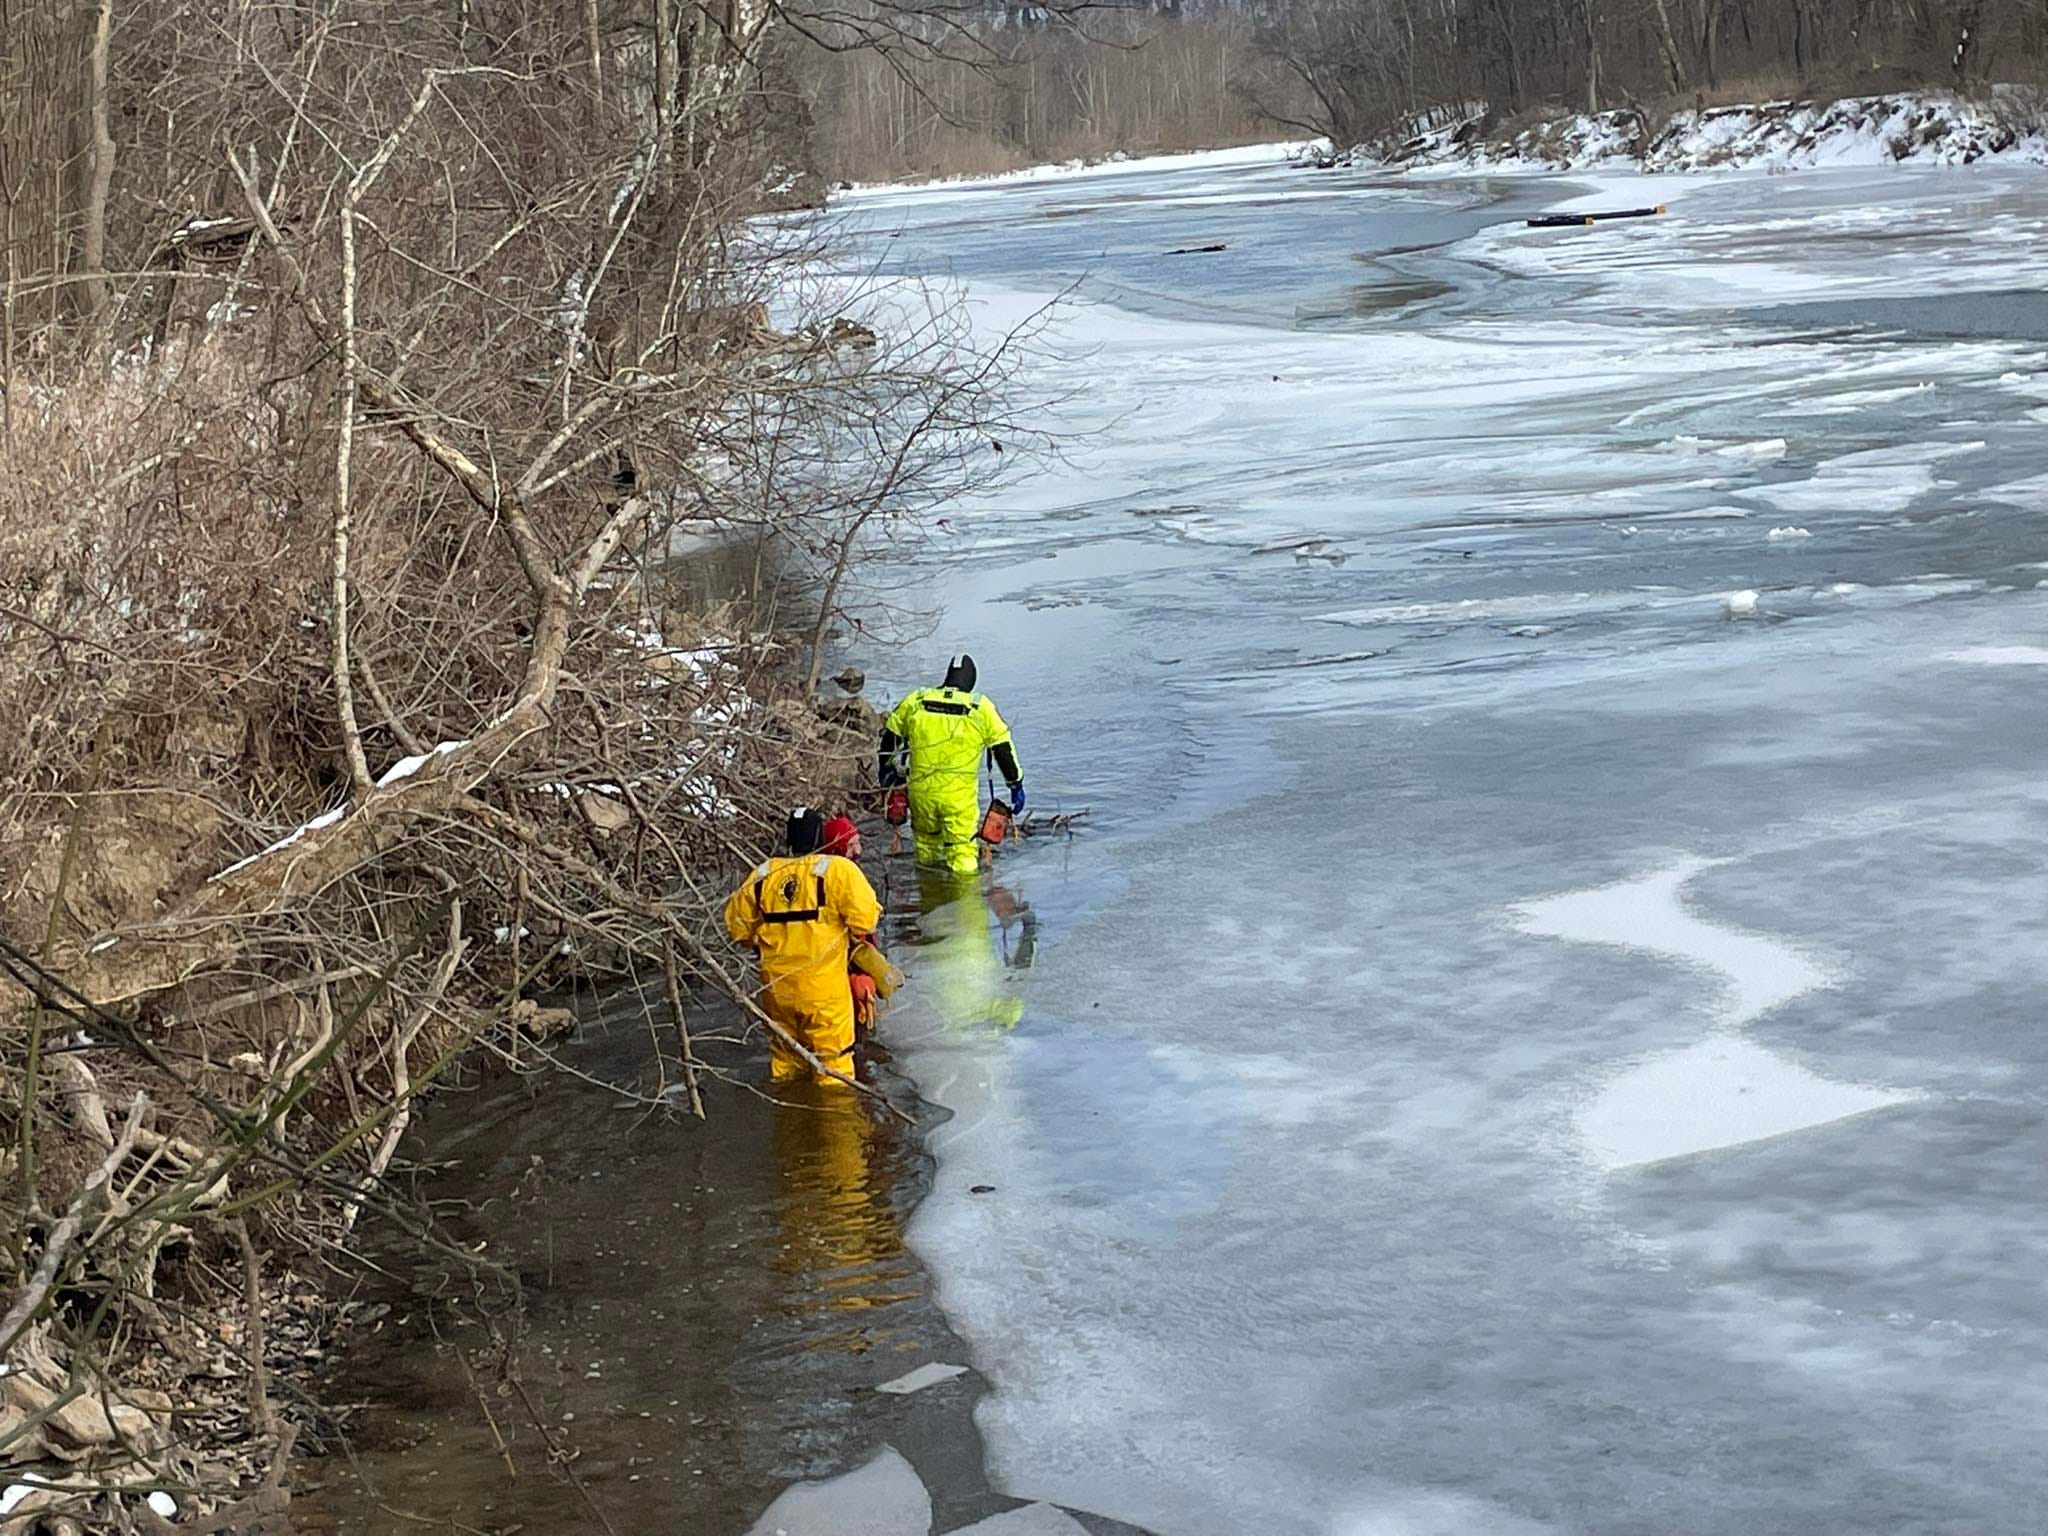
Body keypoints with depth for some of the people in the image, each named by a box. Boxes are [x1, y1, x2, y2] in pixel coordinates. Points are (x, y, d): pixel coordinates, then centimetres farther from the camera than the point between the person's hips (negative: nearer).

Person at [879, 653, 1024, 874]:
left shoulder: (915, 701, 4)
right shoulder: (982, 708, -2)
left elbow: (890, 737, 15)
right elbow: (1003, 749, 3)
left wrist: (887, 771, 31)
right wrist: (1016, 785, 13)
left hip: (921, 791, 3)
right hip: (960, 795, -3)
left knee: (926, 842, 23)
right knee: (962, 852, 2)